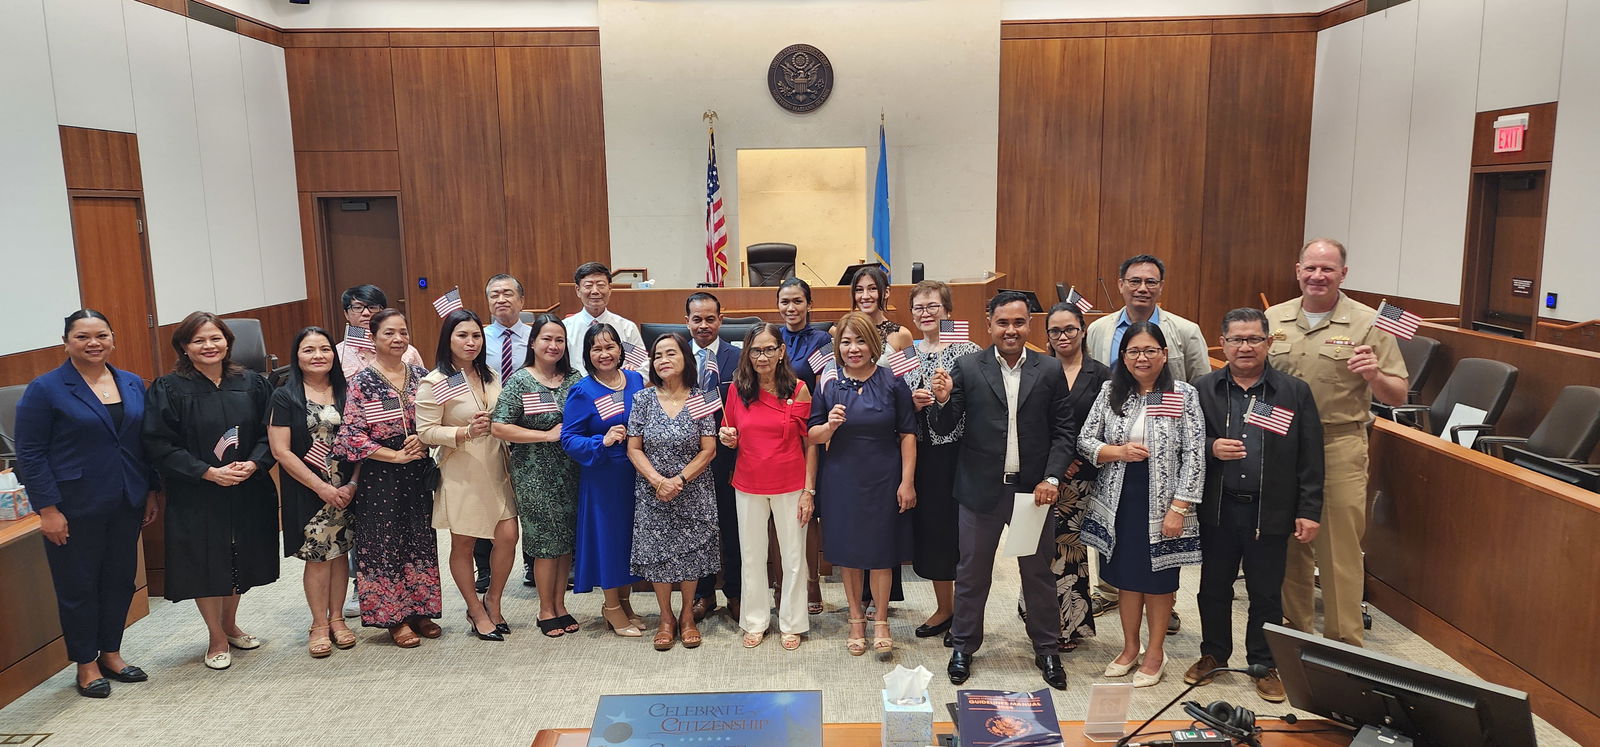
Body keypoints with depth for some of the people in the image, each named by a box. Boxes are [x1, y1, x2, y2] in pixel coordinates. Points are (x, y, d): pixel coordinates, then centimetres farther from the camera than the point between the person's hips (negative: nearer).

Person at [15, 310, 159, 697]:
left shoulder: (133, 384, 6)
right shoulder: (45, 389, -9)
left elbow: (145, 442, 12)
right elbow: (29, 453, -10)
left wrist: (153, 491, 8)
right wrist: (47, 508, -14)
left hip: (126, 504, 5)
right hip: (76, 509, -4)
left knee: (121, 579, 12)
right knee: (78, 585, 7)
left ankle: (111, 653, 29)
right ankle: (86, 665, 22)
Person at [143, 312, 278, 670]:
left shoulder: (251, 383, 2)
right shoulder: (168, 389, -7)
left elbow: (269, 433, 4)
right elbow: (159, 445, -11)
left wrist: (254, 463, -15)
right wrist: (208, 472, -18)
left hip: (248, 493, 3)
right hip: (197, 497, -3)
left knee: (240, 561, 15)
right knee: (206, 566, 4)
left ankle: (230, 624, 37)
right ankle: (217, 639, 22)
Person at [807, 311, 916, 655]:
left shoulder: (892, 382, -4)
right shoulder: (828, 384, -1)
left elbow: (907, 434, -3)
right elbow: (812, 436, 2)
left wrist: (907, 481, -8)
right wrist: (829, 426, -20)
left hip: (883, 479, -1)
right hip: (841, 480, 2)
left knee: (880, 549, 6)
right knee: (848, 549, 10)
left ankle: (881, 620, 22)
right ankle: (856, 619, 26)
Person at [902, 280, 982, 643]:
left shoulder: (967, 351, -6)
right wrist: (913, 403, -9)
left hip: (957, 452, -5)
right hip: (921, 453, 5)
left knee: (959, 529, 1)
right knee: (929, 527, 12)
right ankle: (944, 607, 29)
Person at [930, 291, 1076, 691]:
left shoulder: (1049, 371, 0)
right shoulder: (967, 368, -4)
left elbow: (1064, 430, 1)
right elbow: (945, 427, -4)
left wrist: (1052, 478, -10)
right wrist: (942, 400, -25)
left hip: (1034, 489, 1)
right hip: (981, 489, -1)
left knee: (1039, 573, 13)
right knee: (972, 572, 11)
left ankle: (1047, 649, 30)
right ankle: (963, 646, 28)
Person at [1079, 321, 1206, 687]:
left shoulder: (1184, 395, -7)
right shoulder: (1111, 392, 2)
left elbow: (1194, 456, -9)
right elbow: (1085, 441, 4)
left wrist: (1178, 509, -14)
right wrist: (1118, 452, -15)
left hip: (1161, 504, -3)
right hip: (1120, 502, 3)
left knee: (1158, 579, 10)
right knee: (1126, 576, 13)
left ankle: (1155, 652, 27)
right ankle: (1130, 648, 30)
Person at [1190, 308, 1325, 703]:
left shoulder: (1295, 392, 0)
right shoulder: (1203, 390, 2)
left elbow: (1310, 459, 0)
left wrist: (1309, 512, -3)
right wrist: (1210, 449, -16)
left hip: (1269, 512, -1)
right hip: (1217, 509, 1)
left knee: (1266, 593, 10)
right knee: (1214, 587, 14)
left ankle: (1265, 665, 27)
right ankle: (1213, 654, 33)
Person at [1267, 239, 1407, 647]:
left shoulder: (1368, 323, -1)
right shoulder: (1273, 319, 8)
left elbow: (1397, 396, 0)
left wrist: (1374, 376, -21)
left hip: (1340, 448, -3)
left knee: (1340, 552, 0)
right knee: (1289, 547, 13)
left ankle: (1344, 646, 11)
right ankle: (1294, 633, 28)